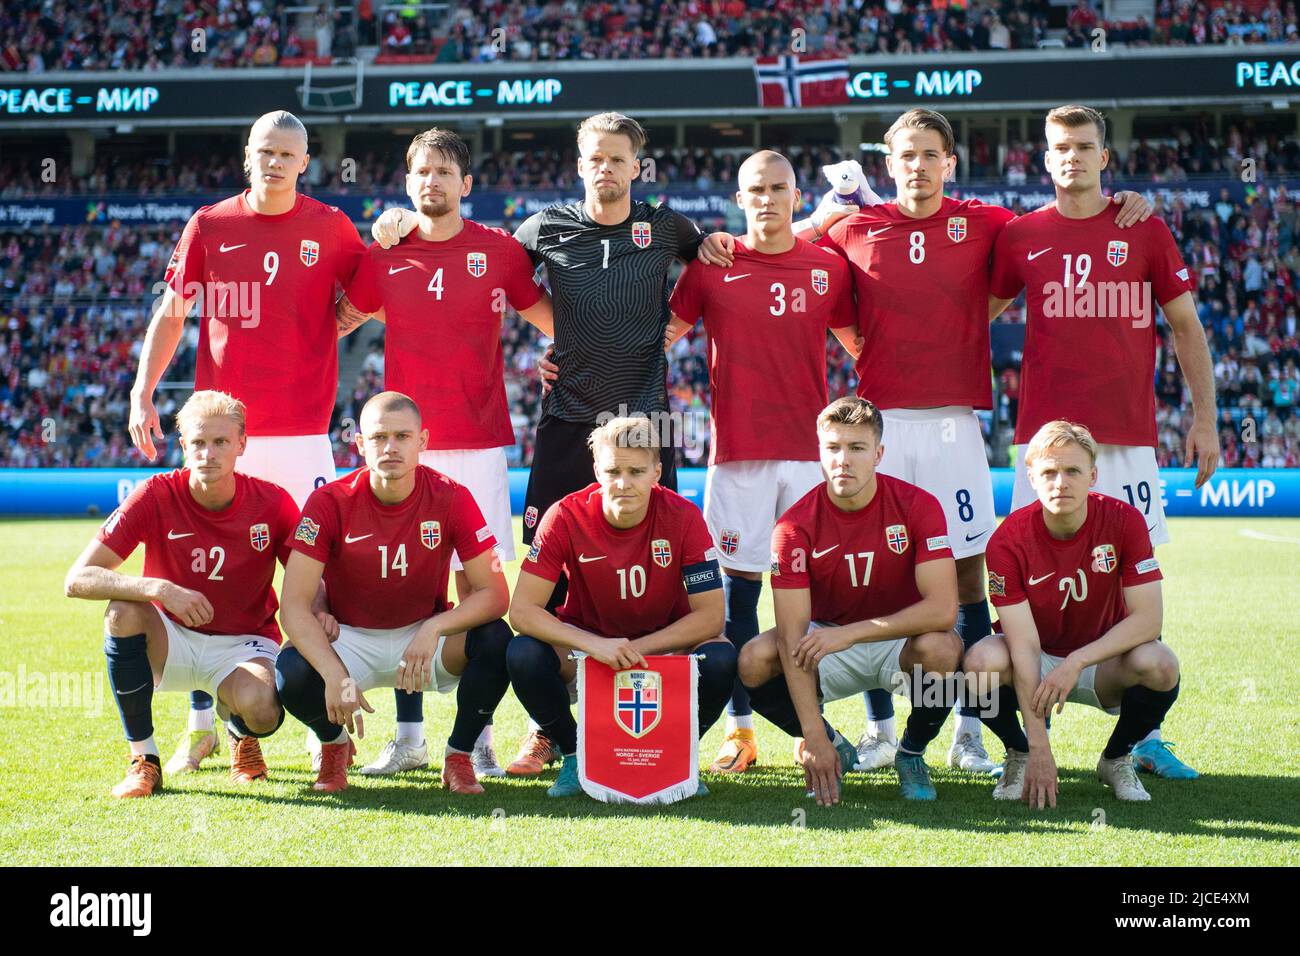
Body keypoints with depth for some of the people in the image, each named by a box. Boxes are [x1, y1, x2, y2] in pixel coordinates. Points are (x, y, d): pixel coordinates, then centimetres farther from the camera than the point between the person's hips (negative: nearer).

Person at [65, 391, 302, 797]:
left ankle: (242, 735, 9)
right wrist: (157, 588, -37)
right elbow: (77, 580, -21)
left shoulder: (272, 503, -12)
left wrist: (316, 611, -26)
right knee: (124, 609, -32)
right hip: (171, 641, 1)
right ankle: (143, 760, -17)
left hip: (244, 644, 0)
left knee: (261, 711, -34)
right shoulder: (156, 496, -16)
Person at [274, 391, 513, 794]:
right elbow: (295, 605, -21)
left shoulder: (451, 499, -15)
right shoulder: (331, 502, -17)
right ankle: (334, 743, 6)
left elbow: (494, 594, -17)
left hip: (424, 636, 1)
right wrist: (335, 675, -37)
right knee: (292, 673, -32)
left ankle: (459, 756, -3)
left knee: (496, 641, -29)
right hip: (349, 638, 0)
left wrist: (433, 629, -36)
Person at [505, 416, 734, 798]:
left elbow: (710, 616, -19)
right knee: (523, 655, -29)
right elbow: (522, 609, -23)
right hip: (585, 642, 0)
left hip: (665, 644, 0)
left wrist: (636, 649, -29)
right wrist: (595, 644, -37)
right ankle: (574, 755, -2)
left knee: (721, 660, -30)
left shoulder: (682, 517, -19)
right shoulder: (566, 517, -20)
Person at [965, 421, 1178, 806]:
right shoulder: (1008, 540, -21)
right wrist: (1039, 748, -31)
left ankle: (1116, 759, 0)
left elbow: (1148, 618, -20)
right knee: (982, 661, -33)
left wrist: (1077, 661, -33)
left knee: (1160, 665, -32)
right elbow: (1024, 644, -26)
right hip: (1038, 662, -1)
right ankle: (1019, 756, -1)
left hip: (1103, 661, 1)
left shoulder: (1124, 521, -17)